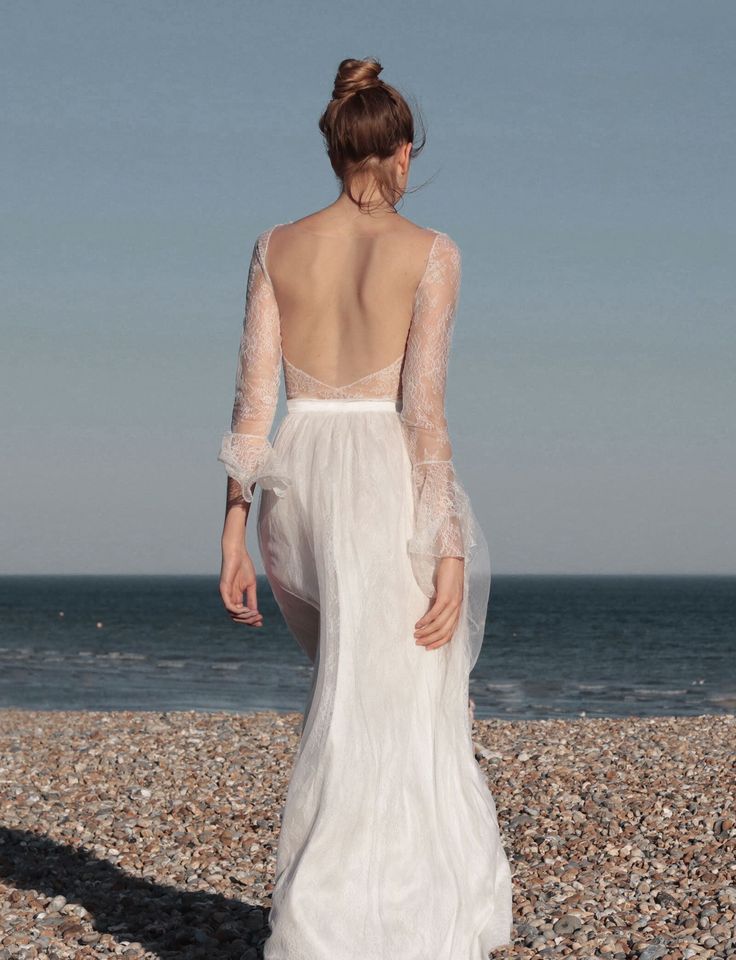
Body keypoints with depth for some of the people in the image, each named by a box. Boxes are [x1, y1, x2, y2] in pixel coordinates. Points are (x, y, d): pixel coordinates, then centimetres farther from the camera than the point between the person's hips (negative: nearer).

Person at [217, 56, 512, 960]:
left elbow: (253, 395, 3)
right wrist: (450, 552, -11)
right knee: (376, 724, -1)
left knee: (355, 686, 26)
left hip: (298, 482, 5)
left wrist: (234, 530, 6)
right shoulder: (428, 252, -6)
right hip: (390, 484, -5)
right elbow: (424, 407, -12)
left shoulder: (278, 246, 6)